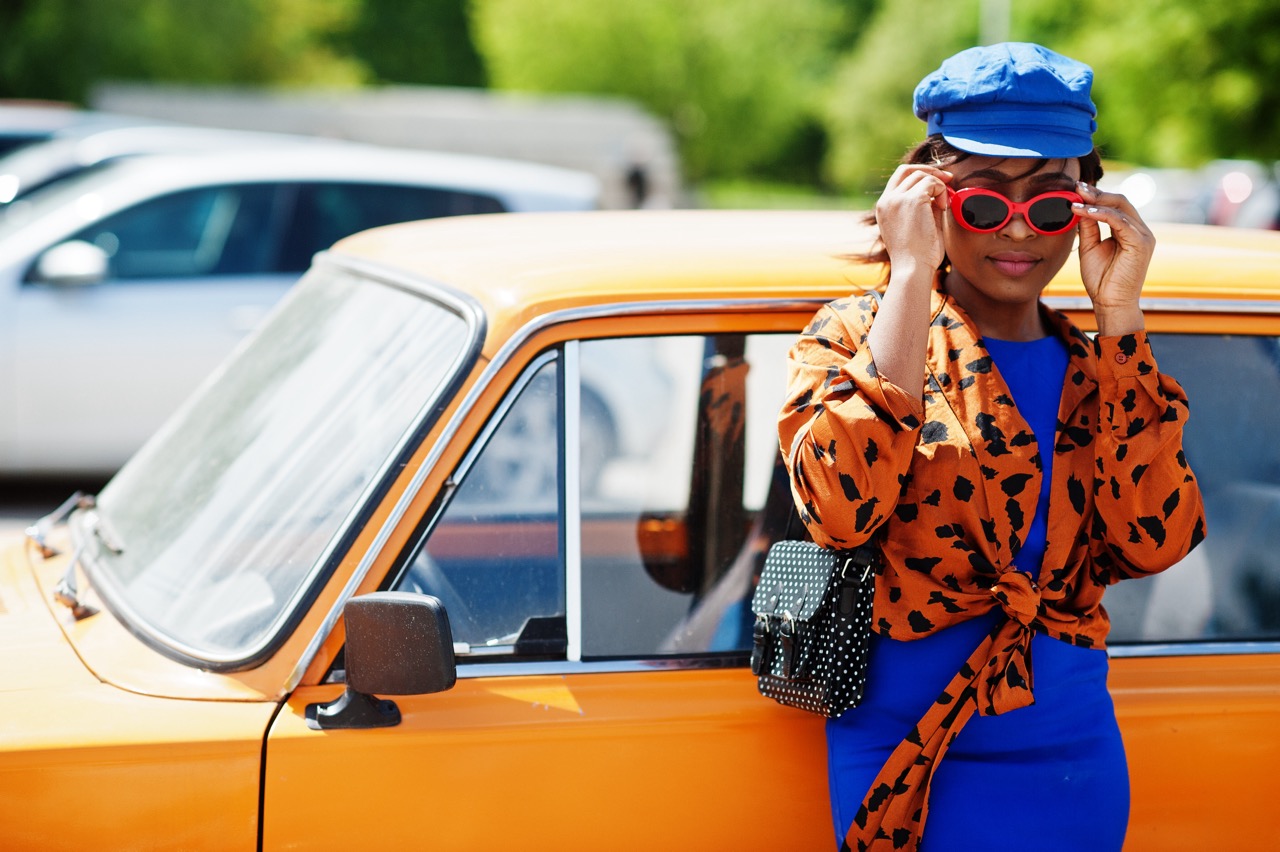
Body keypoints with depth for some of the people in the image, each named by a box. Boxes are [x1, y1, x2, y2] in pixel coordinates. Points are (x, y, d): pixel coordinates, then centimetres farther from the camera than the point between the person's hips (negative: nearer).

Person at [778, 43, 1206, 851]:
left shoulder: (1096, 371, 8)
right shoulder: (857, 335, -3)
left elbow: (1153, 542, -10)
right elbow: (840, 509, -22)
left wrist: (1118, 316, -11)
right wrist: (912, 278, -19)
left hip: (1076, 759, 4)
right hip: (911, 754, -4)